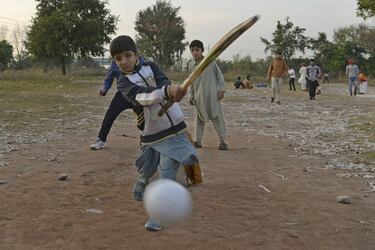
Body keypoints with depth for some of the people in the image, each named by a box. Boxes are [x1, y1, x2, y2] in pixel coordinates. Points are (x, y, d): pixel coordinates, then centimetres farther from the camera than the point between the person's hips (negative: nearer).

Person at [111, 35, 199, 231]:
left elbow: (164, 83, -16)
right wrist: (168, 92, -45)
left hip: (173, 127, 0)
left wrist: (172, 90, -42)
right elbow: (144, 96, -26)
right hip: (151, 133, 0)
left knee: (167, 172, -8)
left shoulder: (150, 67, 5)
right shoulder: (123, 83, -4)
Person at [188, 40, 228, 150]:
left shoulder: (210, 61, -5)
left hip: (212, 94, -3)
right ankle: (197, 140, 17)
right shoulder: (191, 65, 4)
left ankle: (222, 140, 2)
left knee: (217, 116, -2)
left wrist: (221, 89, -3)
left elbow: (219, 75, 2)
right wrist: (190, 95, 6)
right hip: (199, 96, 3)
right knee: (199, 118, 10)